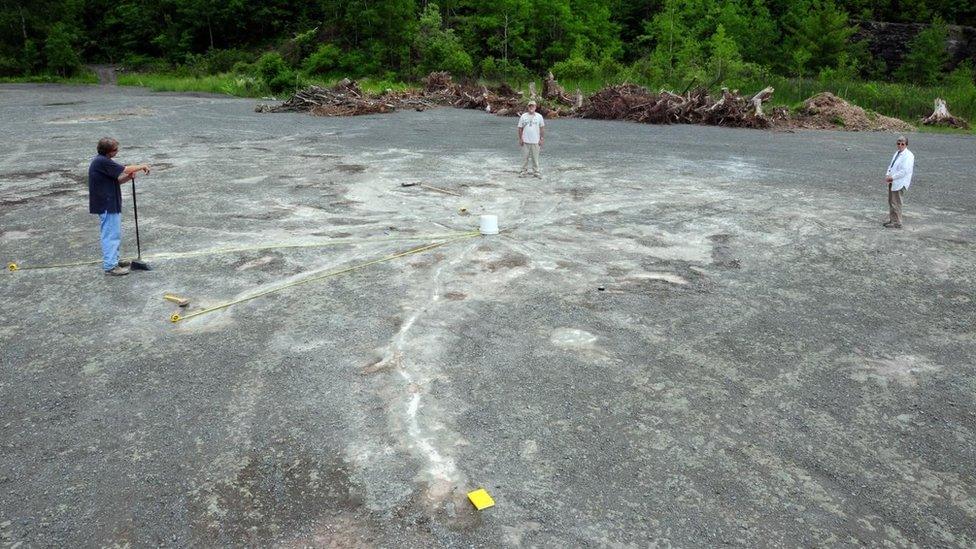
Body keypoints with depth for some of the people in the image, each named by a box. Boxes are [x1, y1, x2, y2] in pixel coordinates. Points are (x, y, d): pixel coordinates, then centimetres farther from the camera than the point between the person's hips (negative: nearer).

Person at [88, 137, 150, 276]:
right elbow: (125, 170, -19)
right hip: (107, 206, -10)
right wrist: (142, 166, -4)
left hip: (111, 204, 10)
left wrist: (129, 177, -4)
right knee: (111, 234, -5)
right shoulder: (102, 162, -20)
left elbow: (115, 180, 14)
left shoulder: (103, 161, 13)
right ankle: (110, 266, 0)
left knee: (115, 234, 19)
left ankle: (114, 260, 30)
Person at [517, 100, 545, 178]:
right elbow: (520, 128, 5)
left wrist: (542, 139, 2)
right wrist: (520, 139, 1)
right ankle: (524, 171, 14)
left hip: (535, 141, 0)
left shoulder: (539, 116, 3)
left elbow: (542, 128, 7)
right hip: (525, 141, 0)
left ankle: (536, 171, 12)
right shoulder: (523, 116, 2)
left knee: (535, 158, 4)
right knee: (525, 157, 5)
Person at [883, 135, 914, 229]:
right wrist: (887, 175, 2)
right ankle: (891, 219, 27)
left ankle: (897, 223, 4)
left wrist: (892, 177, -17)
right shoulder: (897, 153, 14)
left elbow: (904, 171, -21)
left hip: (900, 183, -9)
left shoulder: (908, 156, -14)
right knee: (891, 201, 16)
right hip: (892, 182, 9)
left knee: (896, 203, -4)